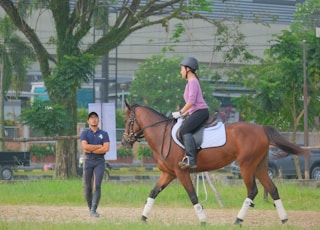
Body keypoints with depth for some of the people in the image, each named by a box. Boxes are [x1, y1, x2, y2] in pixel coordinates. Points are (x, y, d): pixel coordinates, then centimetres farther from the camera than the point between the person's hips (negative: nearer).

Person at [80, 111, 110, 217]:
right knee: (88, 187, 3)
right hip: (88, 161, 1)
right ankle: (90, 208, 18)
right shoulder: (85, 133, 6)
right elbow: (85, 146, -11)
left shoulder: (104, 134, 7)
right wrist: (99, 146, -9)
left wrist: (91, 149, -10)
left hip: (99, 162, -1)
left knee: (97, 186, -14)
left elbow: (106, 148, -8)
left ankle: (94, 210, -17)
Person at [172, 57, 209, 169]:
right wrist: (184, 113, 16)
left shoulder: (193, 82, -9)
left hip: (201, 111, -11)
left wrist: (181, 113, -12)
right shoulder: (191, 82, 23)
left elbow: (191, 101, -18)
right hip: (196, 112, 11)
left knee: (185, 129, -29)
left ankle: (191, 159, -39)